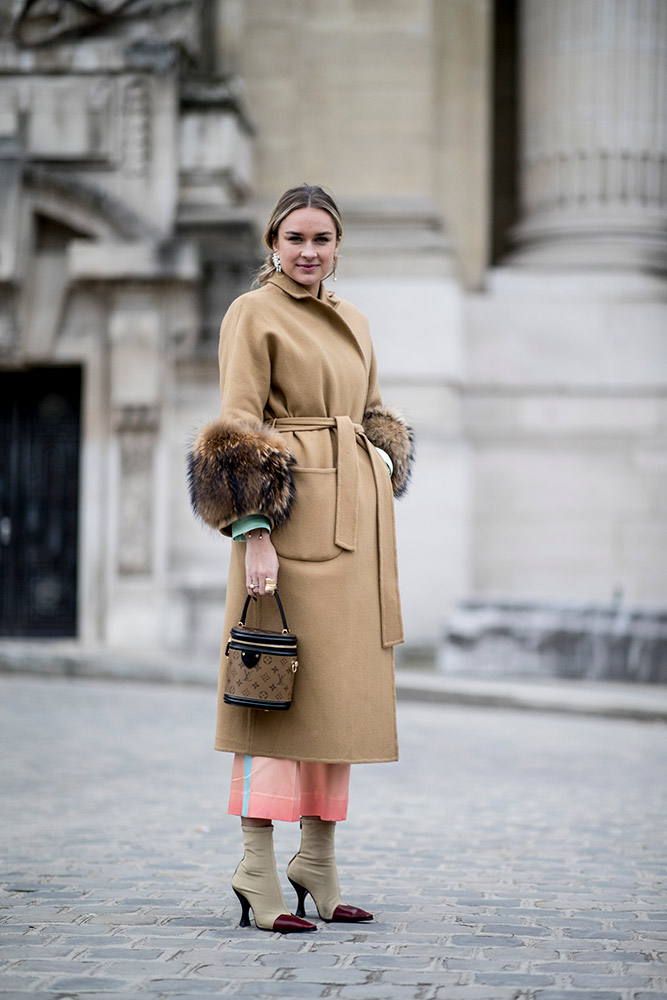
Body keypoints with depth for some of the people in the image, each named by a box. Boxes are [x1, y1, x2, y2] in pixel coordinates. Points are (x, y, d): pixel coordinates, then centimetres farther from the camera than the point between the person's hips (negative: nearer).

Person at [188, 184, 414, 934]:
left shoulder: (355, 324, 18)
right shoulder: (253, 314, -4)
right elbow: (237, 428, -10)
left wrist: (378, 492, 14)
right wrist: (252, 529, -19)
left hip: (358, 522, 8)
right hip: (293, 516, -7)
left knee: (344, 686, 9)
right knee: (282, 686, -9)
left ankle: (319, 864, 17)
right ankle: (258, 873, -5)